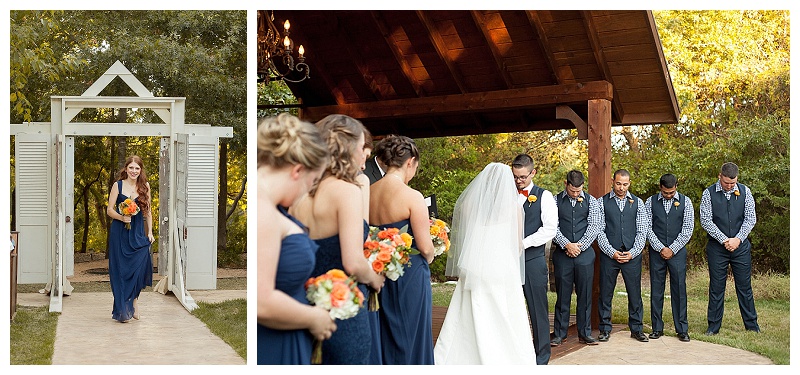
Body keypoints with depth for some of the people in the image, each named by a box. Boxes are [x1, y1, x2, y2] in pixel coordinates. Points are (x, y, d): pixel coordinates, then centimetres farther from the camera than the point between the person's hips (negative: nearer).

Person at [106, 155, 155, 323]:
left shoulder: (145, 186, 6)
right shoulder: (118, 186, 1)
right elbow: (109, 210, 1)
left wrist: (150, 232, 7)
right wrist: (122, 217, -17)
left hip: (138, 233, 1)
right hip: (120, 232, -1)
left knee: (139, 267, -8)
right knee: (120, 269, 0)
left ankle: (133, 300, 13)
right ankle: (123, 310, 7)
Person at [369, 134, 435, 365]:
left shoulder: (368, 193, 0)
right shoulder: (412, 196, -16)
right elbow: (425, 248, -15)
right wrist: (428, 259, 6)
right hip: (409, 276, -6)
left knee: (383, 339, 17)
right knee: (410, 339, 7)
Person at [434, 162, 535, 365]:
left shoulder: (467, 202, 4)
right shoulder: (513, 206, 0)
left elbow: (458, 238, 11)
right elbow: (518, 244, 9)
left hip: (472, 271, 2)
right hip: (503, 271, -1)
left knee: (462, 326, 6)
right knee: (507, 327, 6)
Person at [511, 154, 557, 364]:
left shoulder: (544, 197, 3)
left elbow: (550, 229, -6)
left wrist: (523, 243, -13)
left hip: (533, 260, -3)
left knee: (538, 309, 2)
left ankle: (542, 356, 12)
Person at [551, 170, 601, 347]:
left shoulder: (590, 201, 6)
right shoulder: (556, 201, 3)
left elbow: (594, 226, -1)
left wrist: (579, 246, -9)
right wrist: (567, 245, -13)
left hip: (584, 254, 1)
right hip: (562, 253, -1)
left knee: (585, 295, 5)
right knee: (562, 295, 3)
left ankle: (585, 333, 15)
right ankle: (559, 334, 11)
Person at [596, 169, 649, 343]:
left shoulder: (637, 202, 8)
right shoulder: (602, 202, 3)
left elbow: (642, 231, 5)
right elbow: (599, 231, -1)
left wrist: (632, 253, -6)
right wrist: (612, 252, -9)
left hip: (632, 255, 1)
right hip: (609, 254, -1)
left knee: (635, 293, 5)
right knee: (605, 293, 4)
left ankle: (636, 329, 18)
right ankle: (605, 329, 15)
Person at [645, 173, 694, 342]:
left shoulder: (685, 202, 4)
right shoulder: (651, 202, 5)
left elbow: (688, 228, 0)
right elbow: (647, 228, 1)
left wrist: (672, 249, -6)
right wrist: (661, 248, -7)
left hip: (677, 251, -1)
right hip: (657, 251, 1)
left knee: (679, 290, 0)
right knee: (656, 290, 3)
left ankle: (682, 329, 8)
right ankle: (657, 328, 11)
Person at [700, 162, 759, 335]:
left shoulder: (745, 191, 3)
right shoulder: (709, 193, -3)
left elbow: (750, 218, 1)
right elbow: (705, 221, -7)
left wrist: (738, 239, -10)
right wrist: (724, 240, -12)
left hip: (741, 246, 1)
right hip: (717, 247, -1)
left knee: (744, 286, 7)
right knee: (716, 288, 4)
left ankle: (752, 325, 18)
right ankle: (713, 326, 12)